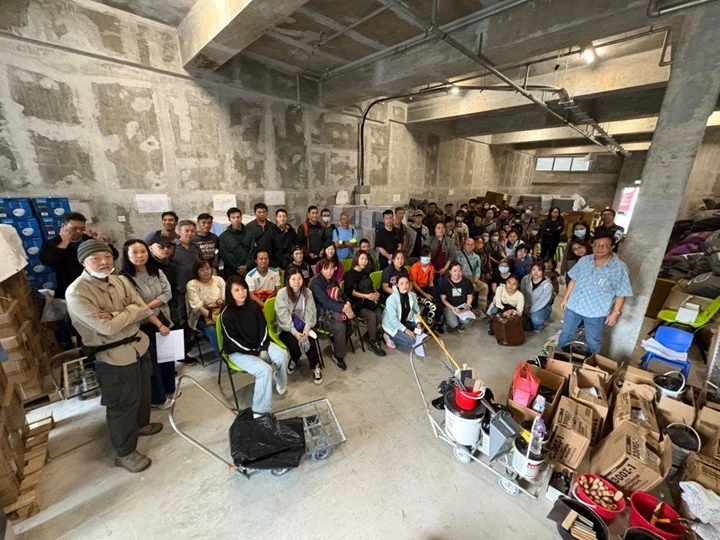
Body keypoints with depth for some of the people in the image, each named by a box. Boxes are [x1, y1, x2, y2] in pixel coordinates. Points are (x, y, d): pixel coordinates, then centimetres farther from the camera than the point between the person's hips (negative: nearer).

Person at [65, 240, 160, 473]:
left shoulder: (119, 281, -1)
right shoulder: (76, 293, -21)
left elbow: (144, 308, -5)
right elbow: (107, 327, -27)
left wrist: (116, 315, -20)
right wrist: (130, 312, -14)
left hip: (138, 345, 7)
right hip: (112, 357, -7)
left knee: (142, 391, 25)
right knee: (122, 404, 9)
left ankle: (140, 423, 52)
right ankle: (125, 453, 30)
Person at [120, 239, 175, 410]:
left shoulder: (157, 272, 2)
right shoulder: (125, 279, -16)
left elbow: (168, 293, -4)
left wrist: (147, 306, -19)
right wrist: (158, 324, -15)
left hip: (164, 320, 5)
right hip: (144, 326, -5)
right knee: (152, 361, 8)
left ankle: (168, 390, 37)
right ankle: (156, 398, 27)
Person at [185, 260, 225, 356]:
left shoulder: (219, 280, 6)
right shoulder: (192, 284, -4)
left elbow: (227, 298, 1)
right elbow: (197, 306, -13)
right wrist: (212, 316, -23)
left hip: (220, 313, 3)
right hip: (202, 316, -2)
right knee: (212, 330, -30)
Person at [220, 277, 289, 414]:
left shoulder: (253, 305, -3)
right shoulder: (226, 314, -17)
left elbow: (263, 327, 1)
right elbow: (233, 341, -16)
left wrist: (263, 348, -13)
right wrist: (256, 352, -17)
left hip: (259, 345, 5)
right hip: (238, 352, -5)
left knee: (283, 355, -19)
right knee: (265, 370, -28)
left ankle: (281, 383, 11)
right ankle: (260, 411, -13)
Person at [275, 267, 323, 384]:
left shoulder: (307, 292, -1)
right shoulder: (282, 293, -12)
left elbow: (310, 311, -3)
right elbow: (284, 317, -17)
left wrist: (307, 328, -18)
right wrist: (294, 332, -23)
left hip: (302, 326, 2)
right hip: (286, 329, -2)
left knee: (310, 341, -24)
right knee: (295, 343, -26)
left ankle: (315, 367, -2)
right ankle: (294, 361, 10)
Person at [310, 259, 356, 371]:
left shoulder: (333, 281, 12)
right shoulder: (316, 283, -14)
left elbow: (342, 294, 11)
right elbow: (325, 301, -24)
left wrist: (348, 303, -12)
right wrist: (343, 308, -30)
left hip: (334, 310, 7)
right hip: (321, 315, -7)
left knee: (352, 321, -17)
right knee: (340, 326, -30)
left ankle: (336, 341, 7)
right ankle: (337, 356, -10)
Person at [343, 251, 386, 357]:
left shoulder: (365, 272, 17)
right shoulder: (350, 274, -5)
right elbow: (351, 292, -14)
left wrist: (376, 293, 4)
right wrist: (366, 296, -22)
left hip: (368, 301, 6)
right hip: (357, 303, -6)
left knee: (380, 313, -23)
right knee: (371, 316, -29)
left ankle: (371, 334, -3)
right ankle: (373, 344, -14)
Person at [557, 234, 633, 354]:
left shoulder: (619, 267, -14)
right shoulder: (584, 260, -2)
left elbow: (621, 294, -9)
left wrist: (615, 313, -10)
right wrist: (565, 298, 8)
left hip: (596, 312, -3)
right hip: (573, 306, 4)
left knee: (592, 341, 16)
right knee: (565, 334, 18)